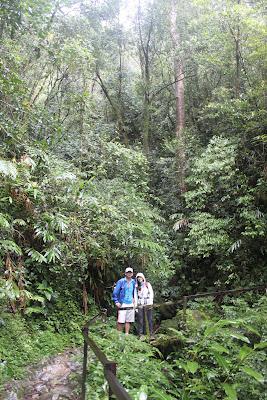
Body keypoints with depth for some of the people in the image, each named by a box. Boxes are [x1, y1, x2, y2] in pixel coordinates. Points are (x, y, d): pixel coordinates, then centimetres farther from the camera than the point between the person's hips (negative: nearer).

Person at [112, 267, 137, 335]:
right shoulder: (121, 282, -6)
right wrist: (116, 302, -10)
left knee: (128, 321, 7)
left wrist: (134, 300, 17)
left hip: (130, 304, 5)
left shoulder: (133, 282, 10)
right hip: (122, 304, -5)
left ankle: (127, 334, 16)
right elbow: (115, 293, -5)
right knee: (121, 321, -6)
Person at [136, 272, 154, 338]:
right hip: (140, 305, 1)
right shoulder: (136, 286, 13)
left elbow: (151, 293, 6)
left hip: (148, 304, -1)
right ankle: (140, 334, 3)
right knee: (140, 320, -2)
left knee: (150, 320, -4)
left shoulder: (148, 284, 11)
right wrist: (135, 304, -2)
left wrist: (150, 302, -5)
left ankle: (151, 334, -1)